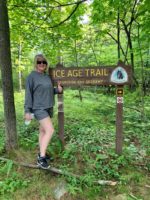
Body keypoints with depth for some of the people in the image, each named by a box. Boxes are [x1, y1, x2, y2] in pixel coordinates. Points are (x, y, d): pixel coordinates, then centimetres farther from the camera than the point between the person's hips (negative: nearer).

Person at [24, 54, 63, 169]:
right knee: (50, 130, -15)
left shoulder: (47, 76, 10)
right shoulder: (31, 76, -9)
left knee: (43, 131, 15)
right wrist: (27, 110, -12)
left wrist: (58, 90, -2)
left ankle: (42, 153, 29)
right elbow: (28, 94, -10)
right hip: (39, 108, -7)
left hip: (49, 107, 7)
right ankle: (41, 158, -3)